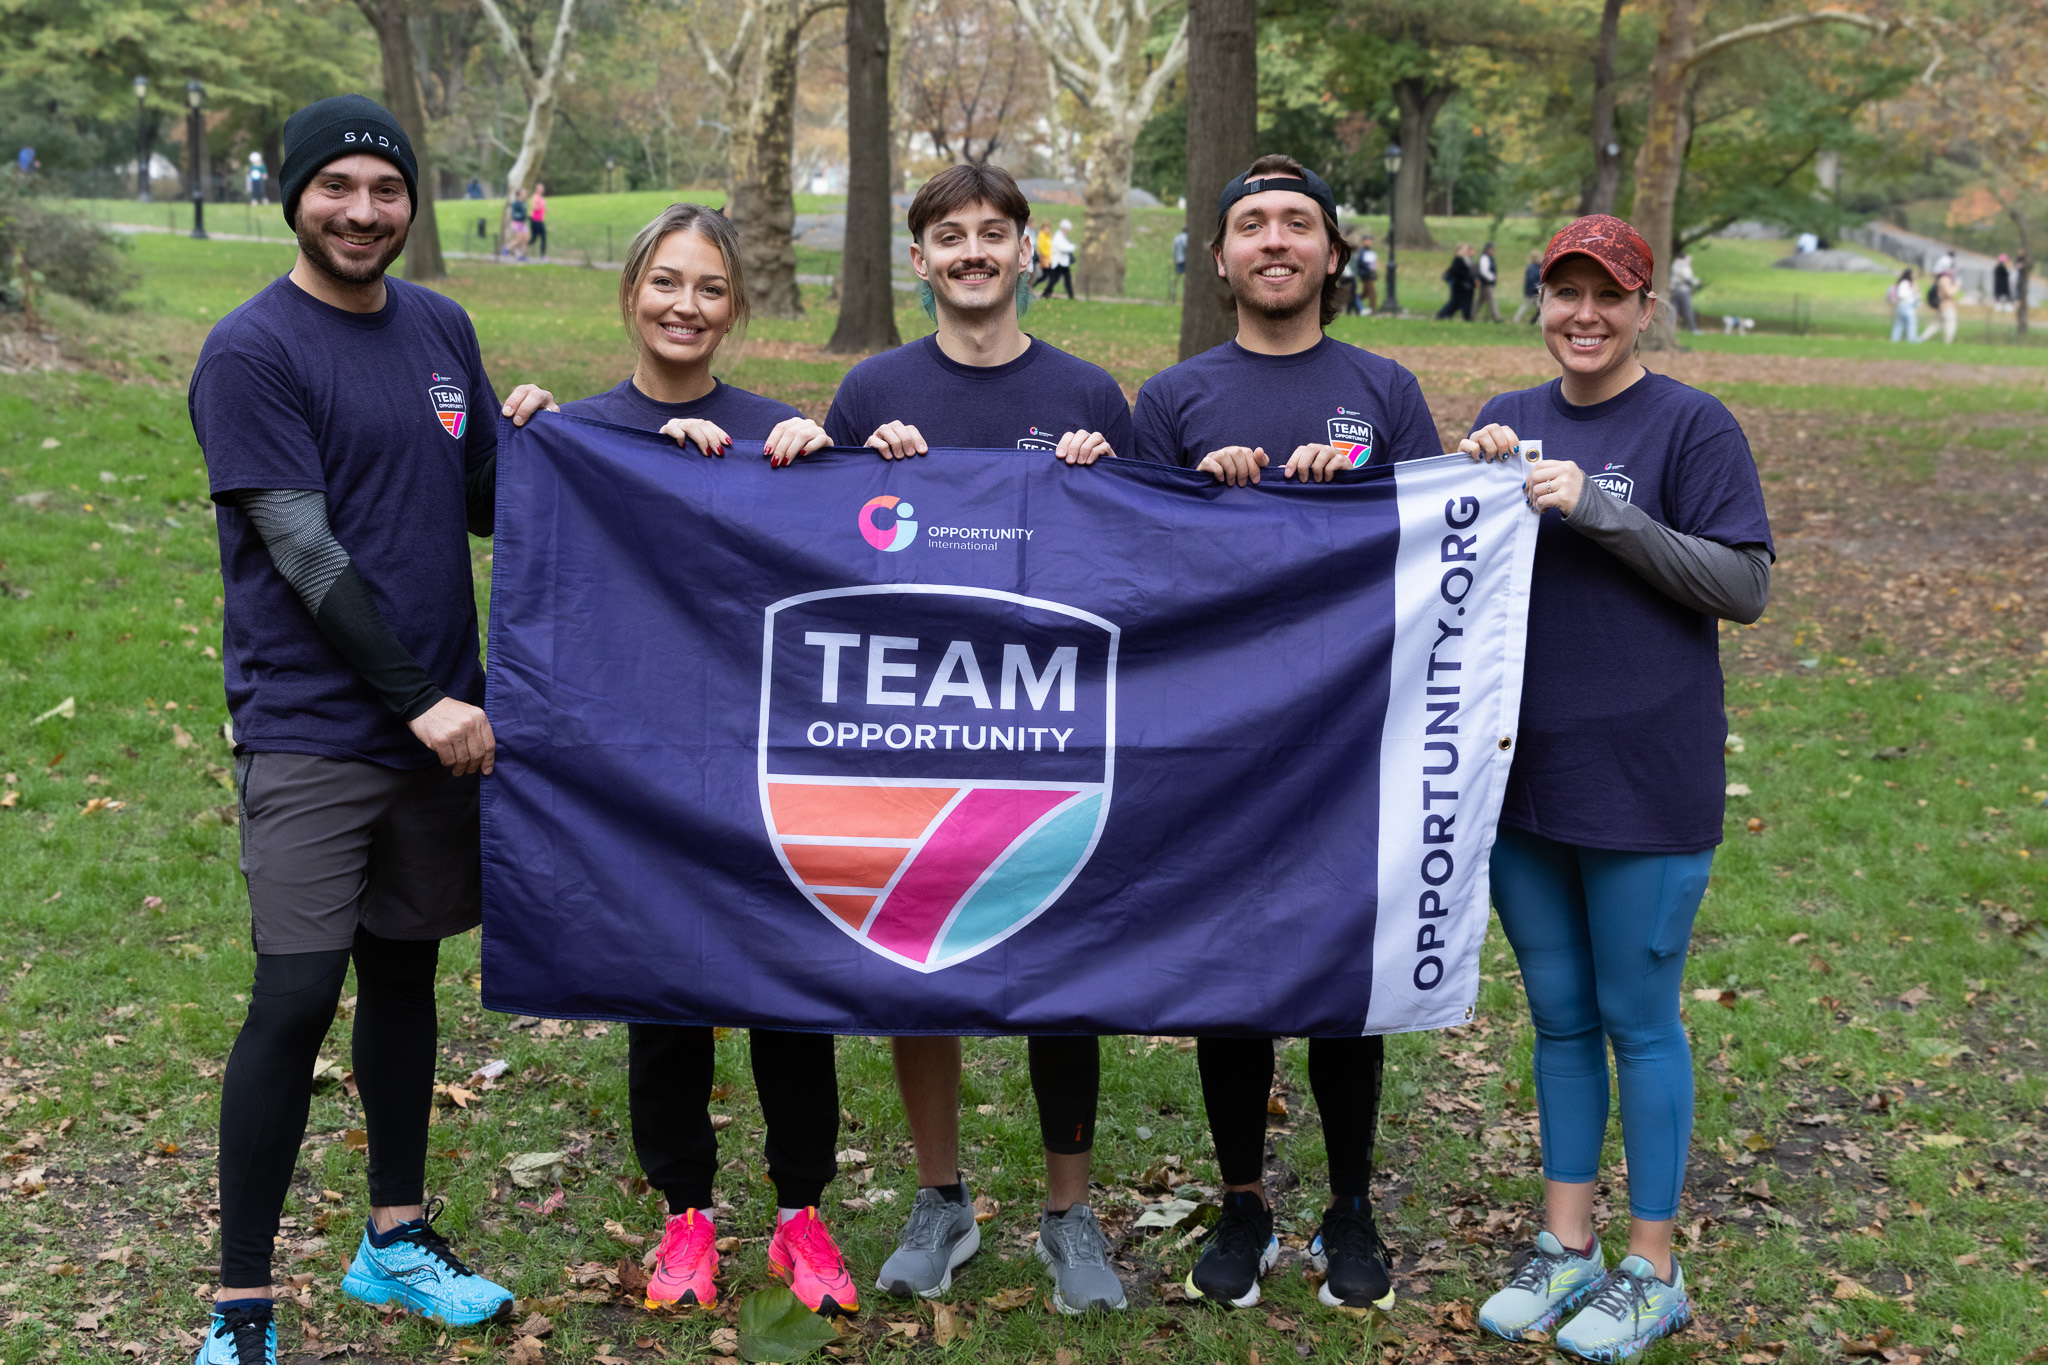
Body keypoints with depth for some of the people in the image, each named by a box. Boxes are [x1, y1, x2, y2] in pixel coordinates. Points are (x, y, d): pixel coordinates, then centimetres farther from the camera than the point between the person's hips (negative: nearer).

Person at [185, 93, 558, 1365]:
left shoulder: (442, 329, 10)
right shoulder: (252, 352, -9)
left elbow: (486, 505, 15)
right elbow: (303, 551, -14)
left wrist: (528, 438, -7)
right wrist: (419, 701, -15)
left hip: (439, 716, 6)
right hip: (312, 726, -6)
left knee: (406, 970, 15)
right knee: (296, 999, -9)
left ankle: (398, 1237, 29)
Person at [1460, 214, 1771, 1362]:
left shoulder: (1692, 426, -7)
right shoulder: (1511, 421, 10)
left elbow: (1744, 587, -13)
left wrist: (1598, 510, -20)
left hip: (1645, 781, -5)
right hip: (1523, 771, 5)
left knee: (1638, 1019, 4)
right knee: (1560, 1015, 14)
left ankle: (1652, 1269, 17)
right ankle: (1568, 1245, 27)